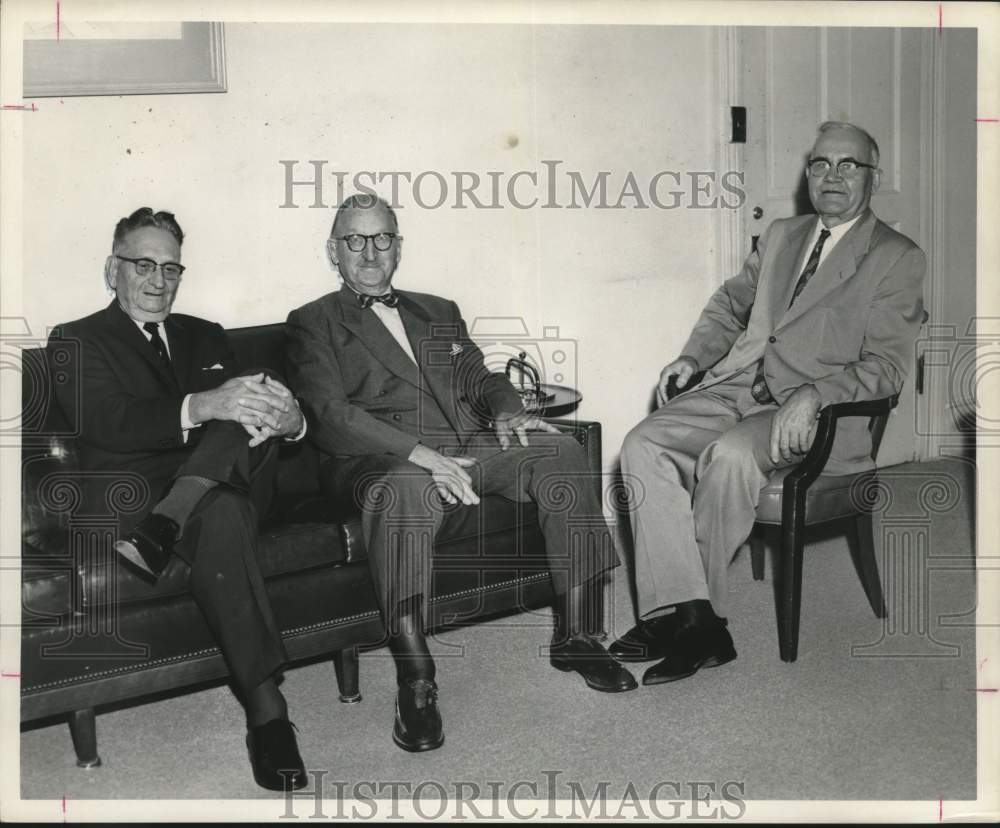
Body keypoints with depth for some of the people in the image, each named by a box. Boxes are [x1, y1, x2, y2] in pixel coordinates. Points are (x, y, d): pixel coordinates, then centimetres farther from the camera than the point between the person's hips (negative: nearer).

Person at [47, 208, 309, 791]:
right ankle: (266, 709, -39)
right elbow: (106, 421, -11)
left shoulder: (206, 337, 25)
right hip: (135, 495, -4)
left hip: (233, 486, 4)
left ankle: (161, 529, -38)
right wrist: (201, 407, -30)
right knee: (220, 516, -38)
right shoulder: (77, 340, 9)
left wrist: (290, 419, -17)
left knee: (257, 394, -24)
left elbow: (252, 404, 11)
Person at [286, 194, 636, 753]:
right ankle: (415, 681, -33)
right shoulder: (313, 324, 11)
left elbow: (479, 378, 23)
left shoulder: (440, 312, 30)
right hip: (381, 461, -5)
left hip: (467, 448, 5)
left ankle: (573, 636, -13)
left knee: (560, 450, -21)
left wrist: (507, 411, -5)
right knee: (406, 492, -40)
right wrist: (423, 455, -20)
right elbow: (330, 416, -5)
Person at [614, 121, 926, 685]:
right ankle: (692, 618, -25)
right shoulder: (780, 237, 21)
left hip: (819, 411, -6)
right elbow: (731, 304, 32)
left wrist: (812, 396, -24)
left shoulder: (898, 259, 2)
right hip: (738, 385, 6)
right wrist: (692, 357, 12)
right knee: (644, 444, -20)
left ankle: (692, 613, -17)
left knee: (731, 455, -35)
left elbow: (886, 367, -7)